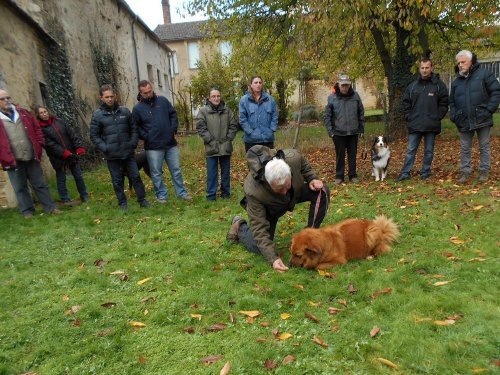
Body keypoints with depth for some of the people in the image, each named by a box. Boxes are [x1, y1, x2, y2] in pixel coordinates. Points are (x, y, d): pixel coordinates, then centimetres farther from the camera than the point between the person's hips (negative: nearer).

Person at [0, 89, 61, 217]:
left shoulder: (23, 113, 9)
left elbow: (36, 129, 14)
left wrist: (38, 145, 3)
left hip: (31, 158, 2)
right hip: (13, 161, -2)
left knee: (40, 184, 9)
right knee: (20, 187, 8)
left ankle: (50, 207, 16)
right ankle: (27, 211, 19)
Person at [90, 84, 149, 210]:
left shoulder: (125, 111, 4)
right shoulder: (97, 115, -2)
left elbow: (133, 129, 10)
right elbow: (94, 135, 0)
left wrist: (133, 143, -2)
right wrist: (105, 148, -11)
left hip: (128, 153, 1)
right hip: (112, 155, -1)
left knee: (135, 177, 6)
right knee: (117, 181, 8)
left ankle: (142, 200, 17)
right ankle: (122, 203, 21)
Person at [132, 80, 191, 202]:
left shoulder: (162, 100, 4)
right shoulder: (137, 108, -3)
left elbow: (173, 114, 11)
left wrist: (174, 129, 1)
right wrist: (146, 137, -9)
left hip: (171, 143, 3)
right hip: (153, 146, -2)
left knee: (176, 170, 10)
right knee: (156, 173, 4)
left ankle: (181, 192, 22)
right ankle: (161, 195, 19)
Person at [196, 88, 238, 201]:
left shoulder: (227, 110, 7)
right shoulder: (203, 111, -2)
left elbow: (233, 125, 8)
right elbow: (201, 128, -7)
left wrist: (229, 138, -2)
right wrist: (210, 140, -13)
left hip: (226, 147, 3)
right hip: (211, 148, -3)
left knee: (226, 172, 12)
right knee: (212, 172, 2)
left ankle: (226, 192, 23)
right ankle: (211, 194, 11)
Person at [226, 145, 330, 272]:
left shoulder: (294, 158, -36)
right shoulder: (254, 192, -44)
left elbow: (304, 166, -8)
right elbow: (259, 228, -37)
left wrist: (312, 179, -24)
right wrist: (273, 258, -43)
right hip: (269, 208, -3)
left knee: (322, 191, -19)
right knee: (260, 248, -10)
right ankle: (239, 227, 20)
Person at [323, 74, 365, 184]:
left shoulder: (355, 96, 1)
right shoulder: (332, 98, -5)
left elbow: (361, 113, 8)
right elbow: (327, 116, -2)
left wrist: (361, 128, 5)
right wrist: (330, 131, -7)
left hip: (353, 132, 2)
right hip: (338, 133, -2)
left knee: (352, 155, 9)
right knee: (340, 156, 6)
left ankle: (353, 175, 21)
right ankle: (339, 176, 16)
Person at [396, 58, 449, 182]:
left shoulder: (439, 85, 0)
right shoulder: (412, 86, 7)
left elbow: (444, 103, 0)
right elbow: (406, 103, 11)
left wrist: (437, 118, -7)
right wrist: (409, 117, 2)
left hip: (431, 125, -1)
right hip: (415, 125, 2)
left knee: (429, 151, 7)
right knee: (410, 150, 4)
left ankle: (425, 173, 16)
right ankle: (405, 173, 8)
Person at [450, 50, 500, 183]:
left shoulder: (483, 74, -2)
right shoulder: (456, 82, 11)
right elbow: (452, 102, 16)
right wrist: (454, 116, 2)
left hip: (482, 119, -3)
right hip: (464, 122, 3)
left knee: (484, 147, 7)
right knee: (465, 148, 9)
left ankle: (484, 171, 18)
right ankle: (465, 171, 17)